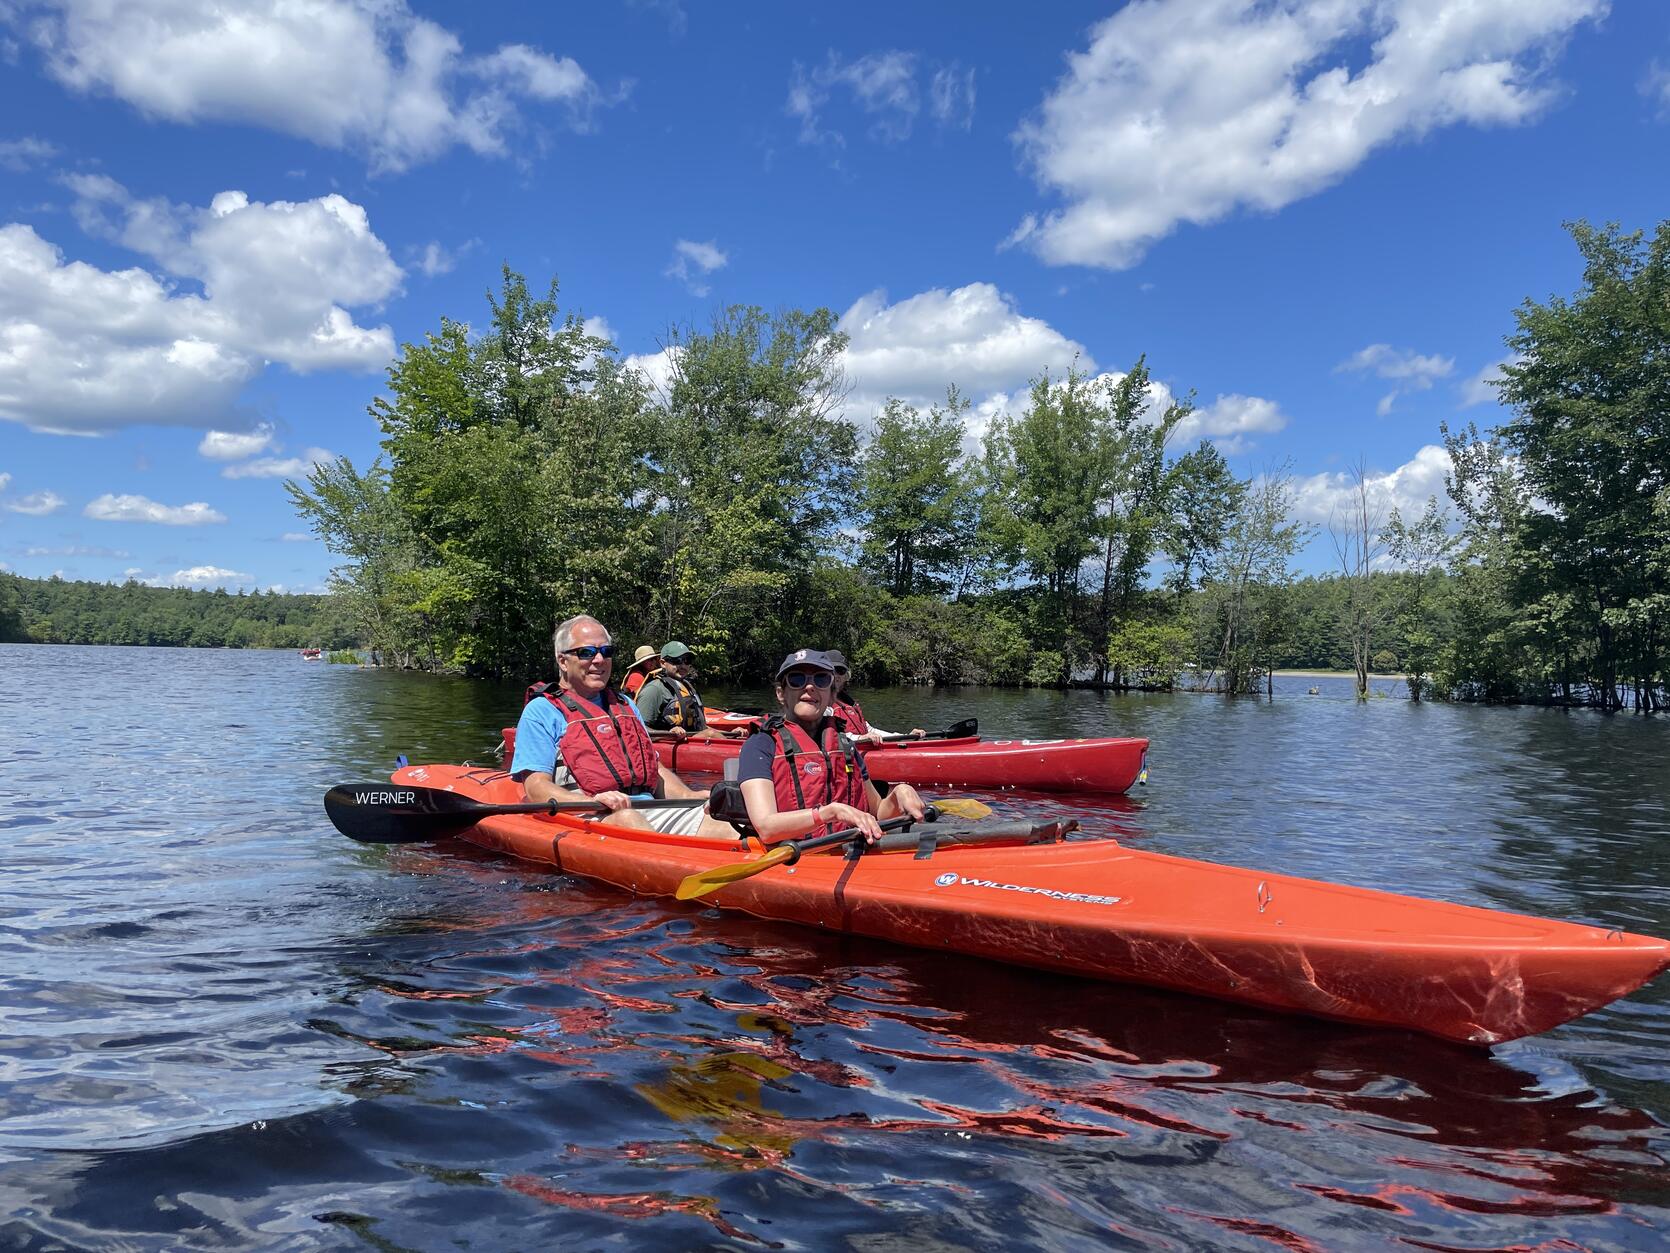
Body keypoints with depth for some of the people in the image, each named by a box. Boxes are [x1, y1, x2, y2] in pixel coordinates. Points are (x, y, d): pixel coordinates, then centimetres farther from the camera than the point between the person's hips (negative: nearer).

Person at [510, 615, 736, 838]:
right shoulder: (541, 712, 8)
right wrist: (592, 802, -22)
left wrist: (690, 796, 6)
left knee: (726, 827, -21)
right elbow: (535, 789, -4)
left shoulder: (625, 706, 30)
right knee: (626, 818, -41)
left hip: (650, 812, 6)